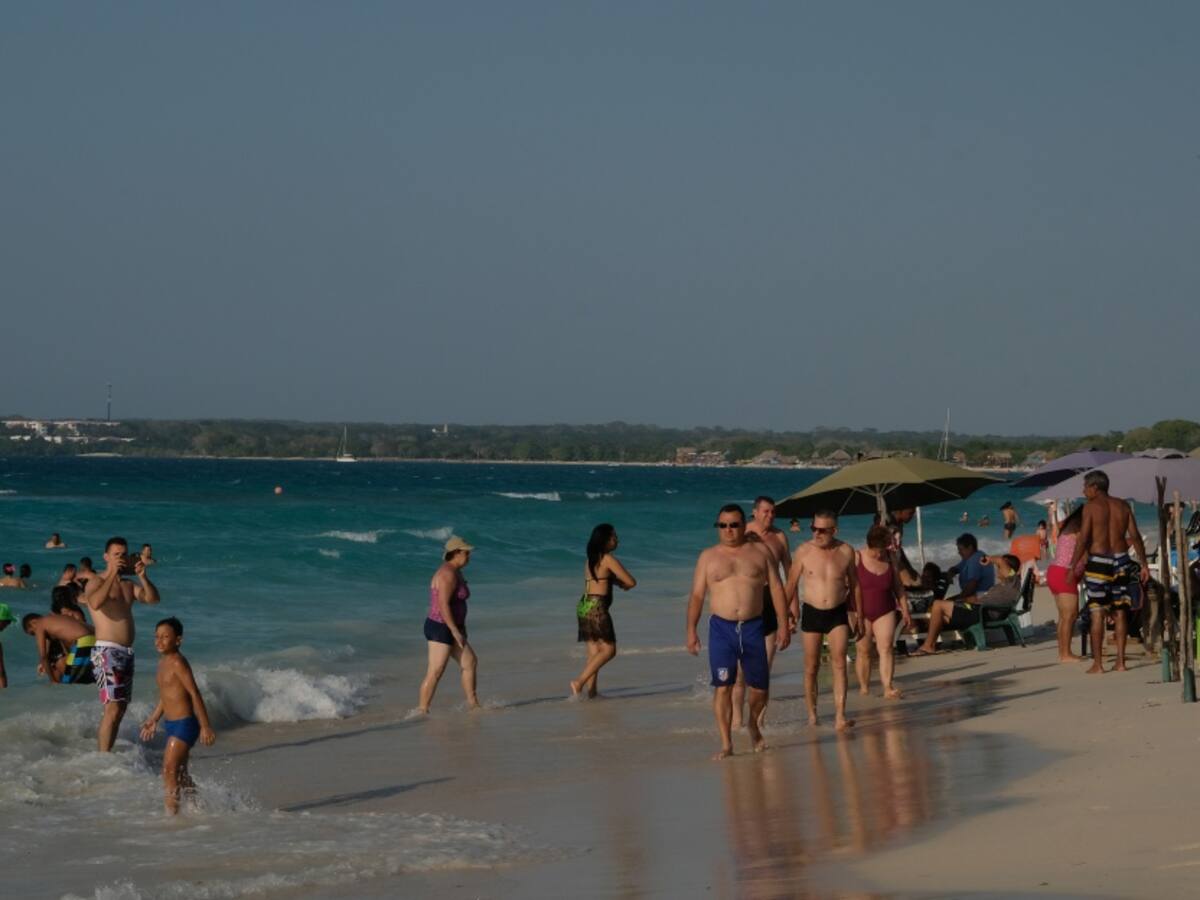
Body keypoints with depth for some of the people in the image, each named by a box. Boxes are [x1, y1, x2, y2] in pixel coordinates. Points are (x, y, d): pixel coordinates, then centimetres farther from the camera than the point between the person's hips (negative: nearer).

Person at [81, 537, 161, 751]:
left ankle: (106, 753, 15)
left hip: (126, 653, 8)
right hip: (107, 651, -8)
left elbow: (153, 599, 2)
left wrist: (142, 576, -12)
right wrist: (113, 574, -24)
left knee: (120, 709, 9)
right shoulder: (96, 581, -2)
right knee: (113, 708, -17)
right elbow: (95, 603, -24)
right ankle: (103, 757, -18)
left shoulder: (128, 585, 18)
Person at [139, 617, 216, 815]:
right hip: (171, 724, 10)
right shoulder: (163, 662, 12)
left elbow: (194, 693, -19)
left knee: (169, 768, -12)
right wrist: (153, 720, 28)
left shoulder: (178, 663, -16)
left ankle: (172, 811, -10)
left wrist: (205, 726, -22)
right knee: (179, 771, 14)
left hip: (184, 723, -9)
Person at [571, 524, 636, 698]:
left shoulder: (590, 560, 16)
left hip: (583, 605, 8)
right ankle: (580, 682, -15)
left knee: (594, 651, 9)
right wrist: (625, 585, 16)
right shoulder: (608, 559, -8)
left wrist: (619, 583, 13)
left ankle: (591, 690, 4)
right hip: (597, 607, -8)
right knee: (608, 649, -4)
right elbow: (631, 582, -7)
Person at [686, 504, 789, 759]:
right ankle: (726, 744, -5)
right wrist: (691, 630, 0)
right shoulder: (708, 556, 7)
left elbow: (776, 589, 6)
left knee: (760, 687, 5)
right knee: (723, 687, -9)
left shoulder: (760, 552, 7)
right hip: (722, 628, -1)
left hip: (753, 627, 1)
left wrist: (784, 625, 0)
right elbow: (697, 596, 7)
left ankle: (753, 724, 35)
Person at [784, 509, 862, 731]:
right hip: (812, 613, 0)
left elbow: (855, 585, 10)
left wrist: (859, 616, 11)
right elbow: (792, 584, 4)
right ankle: (812, 714, 19)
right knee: (811, 667, 5)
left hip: (838, 613, 0)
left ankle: (840, 716, -17)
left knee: (839, 663, -12)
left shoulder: (846, 551, -2)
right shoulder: (804, 551, -6)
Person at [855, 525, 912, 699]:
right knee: (863, 650, 2)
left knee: (886, 647, -12)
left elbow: (898, 586, 12)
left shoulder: (890, 558, 4)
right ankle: (864, 688, 11)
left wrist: (905, 610, 12)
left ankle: (888, 687, -19)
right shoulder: (857, 558, -7)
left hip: (884, 611, 2)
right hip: (862, 612, -2)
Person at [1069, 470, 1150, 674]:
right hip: (1121, 561, 4)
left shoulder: (1091, 507, -5)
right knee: (1119, 612, 10)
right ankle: (1120, 661, 9)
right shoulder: (1123, 506, 8)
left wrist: (1073, 566, -8)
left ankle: (1097, 664, -4)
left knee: (1097, 613, -2)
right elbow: (1135, 536, 4)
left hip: (1098, 561, -4)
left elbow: (1083, 539, -11)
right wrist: (1144, 564, 8)